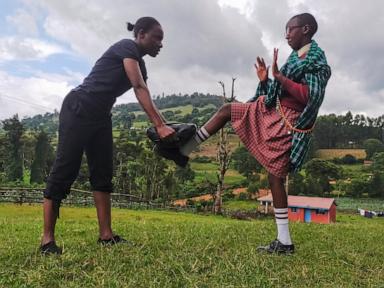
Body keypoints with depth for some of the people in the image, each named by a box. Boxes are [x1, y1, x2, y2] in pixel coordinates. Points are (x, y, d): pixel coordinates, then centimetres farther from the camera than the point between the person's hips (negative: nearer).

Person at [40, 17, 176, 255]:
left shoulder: (139, 65, 18)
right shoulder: (127, 47, -9)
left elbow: (147, 101, 9)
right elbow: (141, 89, -20)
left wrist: (166, 127, -1)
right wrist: (160, 126, -26)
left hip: (100, 116, 10)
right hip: (78, 108, -10)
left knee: (103, 174, 3)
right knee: (65, 170, -10)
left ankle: (106, 235, 5)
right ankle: (47, 239, -5)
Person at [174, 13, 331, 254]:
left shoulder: (317, 61, -12)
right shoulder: (296, 58, 16)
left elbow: (310, 97, -26)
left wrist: (279, 77, -24)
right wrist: (265, 80, -2)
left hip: (287, 125, -9)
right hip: (271, 113, 9)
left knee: (276, 178, -6)